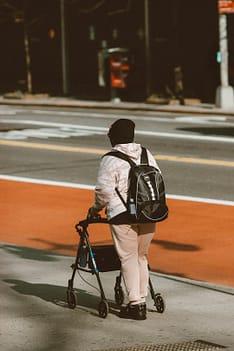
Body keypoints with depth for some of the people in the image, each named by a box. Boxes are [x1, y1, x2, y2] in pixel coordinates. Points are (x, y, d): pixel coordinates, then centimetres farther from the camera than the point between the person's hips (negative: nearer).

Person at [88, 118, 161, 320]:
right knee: (142, 258, 16)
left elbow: (104, 190, -12)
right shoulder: (147, 155, 9)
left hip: (123, 215, -6)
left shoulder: (111, 160, -8)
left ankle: (135, 304, 0)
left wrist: (96, 209, 6)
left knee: (129, 259, 1)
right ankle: (142, 300, 19)